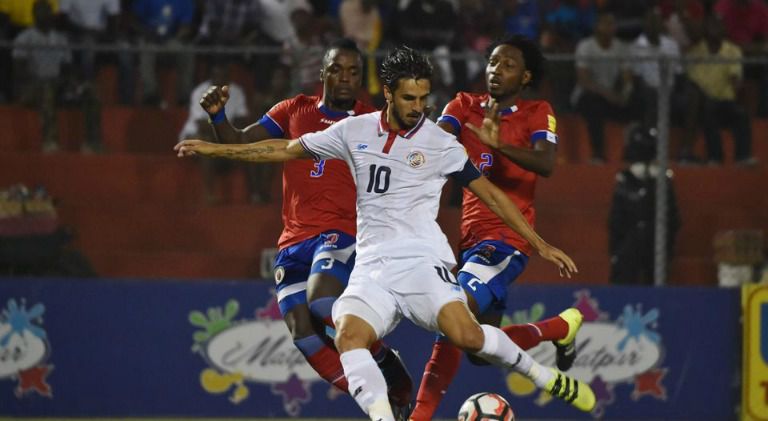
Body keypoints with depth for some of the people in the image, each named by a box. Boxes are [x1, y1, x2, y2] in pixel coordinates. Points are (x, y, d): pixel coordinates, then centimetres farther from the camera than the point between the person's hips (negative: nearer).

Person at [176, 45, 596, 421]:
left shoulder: (441, 144, 1)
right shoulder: (355, 132, 9)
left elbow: (491, 194, 8)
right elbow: (286, 149, 17)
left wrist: (540, 244, 6)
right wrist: (212, 148, 18)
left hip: (423, 262, -3)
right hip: (372, 266, 3)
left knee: (466, 334, -26)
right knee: (349, 335, -26)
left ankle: (543, 375, -2)